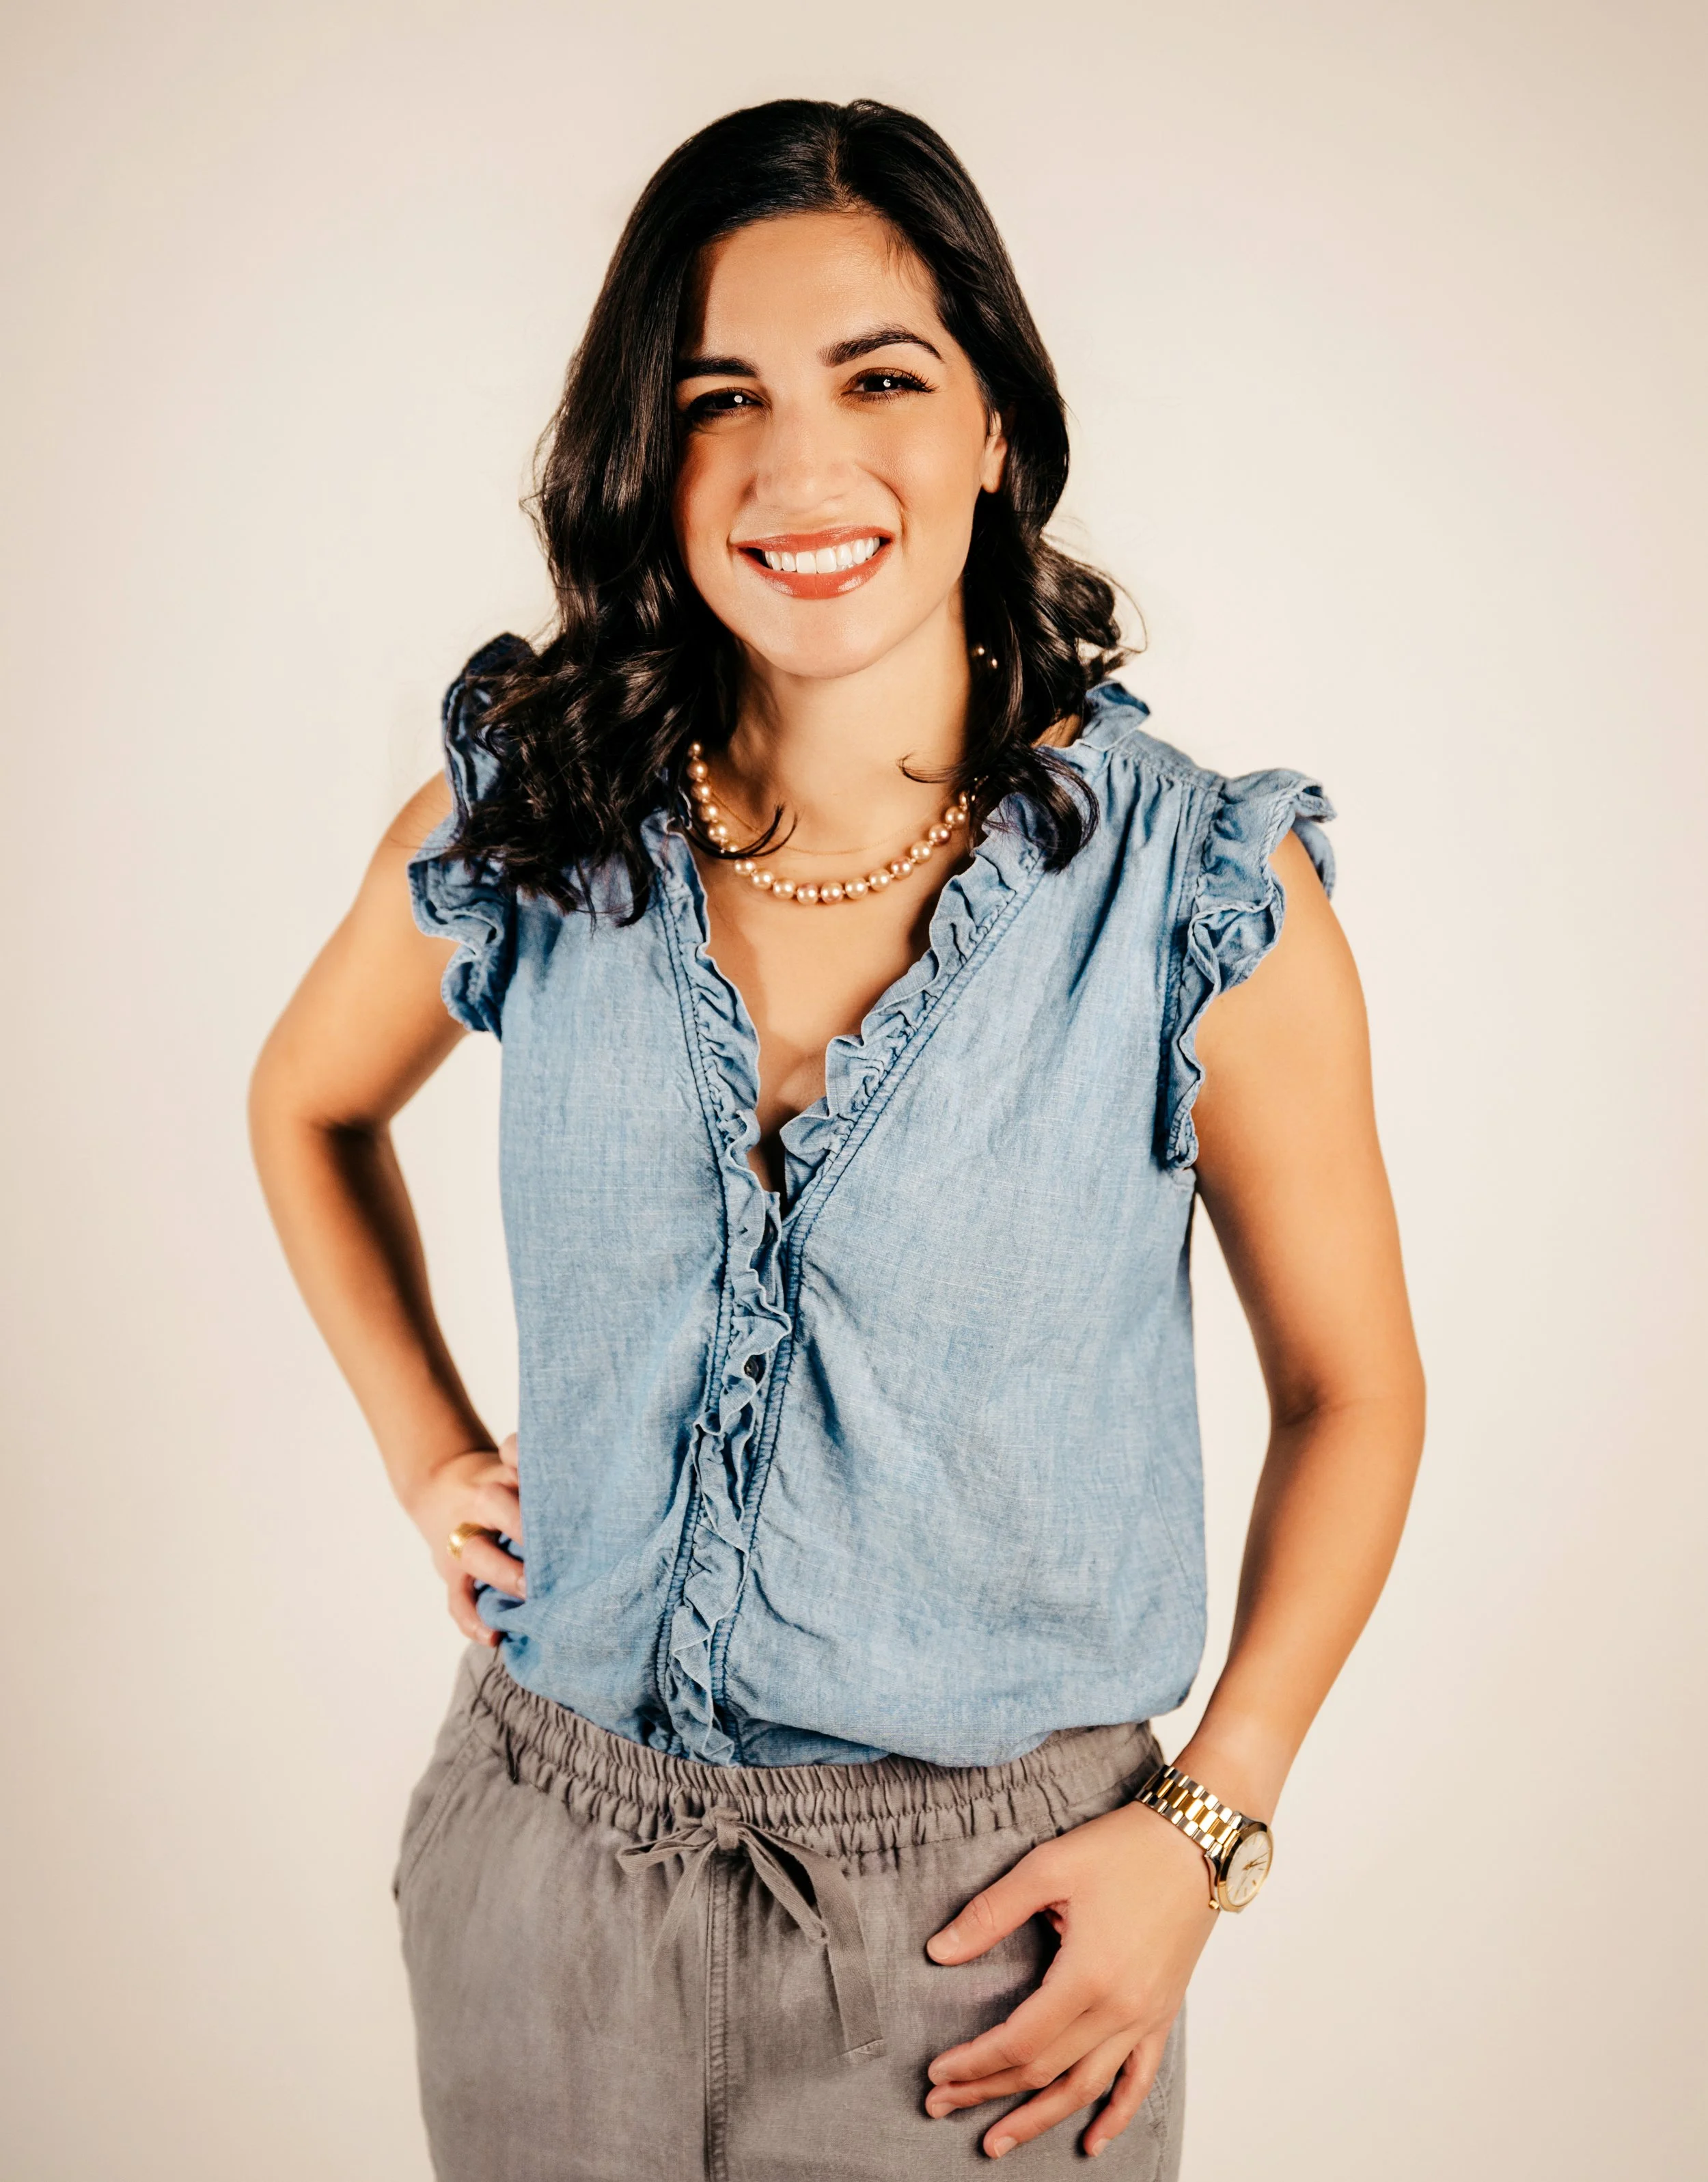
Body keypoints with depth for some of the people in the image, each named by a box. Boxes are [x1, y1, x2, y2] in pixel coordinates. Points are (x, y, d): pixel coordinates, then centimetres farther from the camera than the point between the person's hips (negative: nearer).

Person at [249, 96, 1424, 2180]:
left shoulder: (1203, 893, -13)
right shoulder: (514, 832, -6)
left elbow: (1349, 1388, -3)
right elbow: (309, 1101, 14)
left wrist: (1204, 1826, -9)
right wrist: (427, 1452, 4)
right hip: (551, 1870, 3)